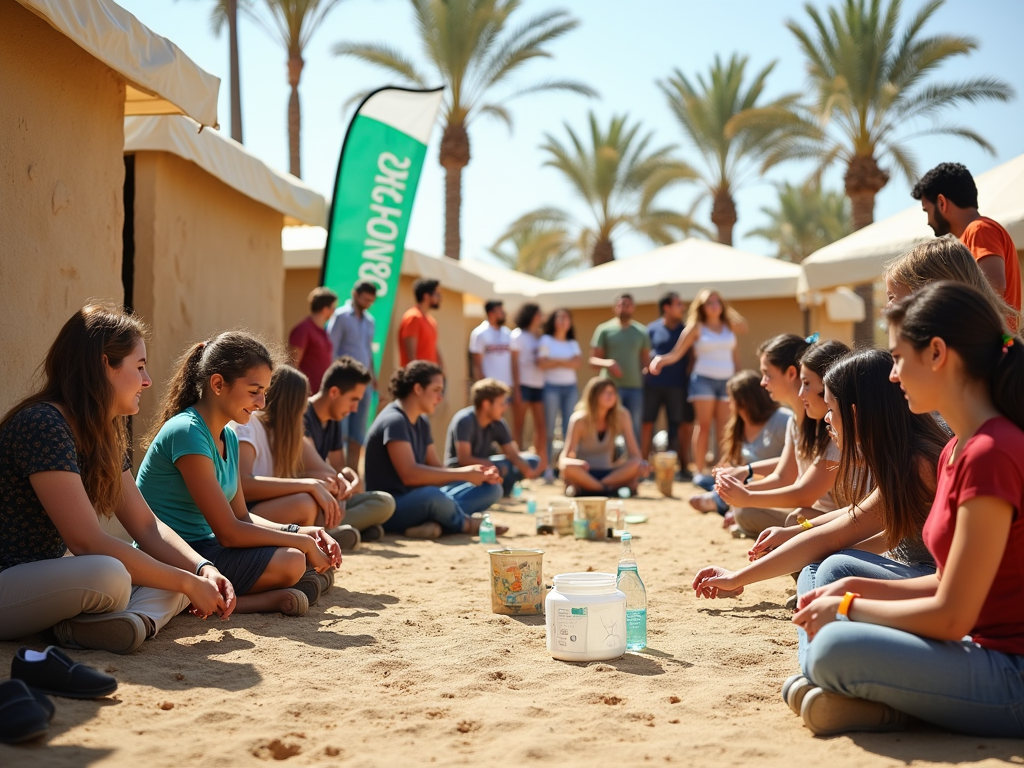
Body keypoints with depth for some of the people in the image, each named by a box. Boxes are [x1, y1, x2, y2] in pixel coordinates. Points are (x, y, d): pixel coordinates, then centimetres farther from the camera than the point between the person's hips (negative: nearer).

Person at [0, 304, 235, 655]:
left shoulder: (105, 435, 8)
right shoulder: (43, 426, -22)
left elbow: (146, 525, 9)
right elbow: (87, 542, -25)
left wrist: (204, 569, -9)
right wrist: (187, 583, -20)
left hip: (45, 577, 10)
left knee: (186, 572, -3)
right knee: (108, 576, -39)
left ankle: (135, 618, -28)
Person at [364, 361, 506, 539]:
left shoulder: (422, 423, 13)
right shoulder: (394, 420, -16)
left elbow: (435, 468, 11)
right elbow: (409, 475, -26)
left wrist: (474, 472, -6)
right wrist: (464, 474, -21)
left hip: (416, 502, 10)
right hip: (390, 507, -10)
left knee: (491, 488, 4)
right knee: (432, 494, -42)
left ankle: (435, 523, -20)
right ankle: (466, 523, -10)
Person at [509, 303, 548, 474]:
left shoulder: (539, 336, 14)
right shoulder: (518, 336, -1)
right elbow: (514, 364, -5)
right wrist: (516, 389, -10)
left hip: (539, 385, 5)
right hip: (523, 384, -5)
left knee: (541, 425, 4)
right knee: (519, 426, 0)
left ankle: (542, 465, 8)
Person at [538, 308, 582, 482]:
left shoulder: (573, 343, 14)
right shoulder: (546, 340, 3)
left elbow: (577, 363, -2)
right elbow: (542, 364, -9)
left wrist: (555, 360, -8)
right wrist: (566, 362, -4)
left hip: (571, 388, 4)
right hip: (552, 387, -4)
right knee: (549, 429, -4)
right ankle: (548, 468, -4)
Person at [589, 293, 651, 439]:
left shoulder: (641, 332, 11)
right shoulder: (604, 330, 4)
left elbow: (645, 360, 13)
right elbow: (593, 359, 2)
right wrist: (608, 363, -18)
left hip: (635, 388, 2)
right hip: (611, 387, -2)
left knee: (634, 429, 3)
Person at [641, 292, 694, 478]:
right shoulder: (652, 329, 6)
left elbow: (692, 355, 10)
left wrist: (689, 371, -3)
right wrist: (646, 368, -4)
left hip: (678, 385, 1)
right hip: (653, 384, -1)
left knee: (683, 424, 1)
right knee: (647, 422, 1)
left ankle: (683, 466, 8)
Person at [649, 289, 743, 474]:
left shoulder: (730, 326, 11)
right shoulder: (696, 328, 1)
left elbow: (734, 353, 17)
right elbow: (676, 354, -4)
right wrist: (660, 360, -23)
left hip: (727, 381, 3)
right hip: (704, 380, -3)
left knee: (724, 428, -1)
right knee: (703, 425, -4)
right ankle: (701, 470, -3)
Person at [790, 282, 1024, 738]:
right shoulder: (957, 449, 10)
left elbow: (951, 616, -21)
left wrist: (848, 607, -9)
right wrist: (855, 589, 3)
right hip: (987, 653, 10)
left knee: (837, 647, -31)